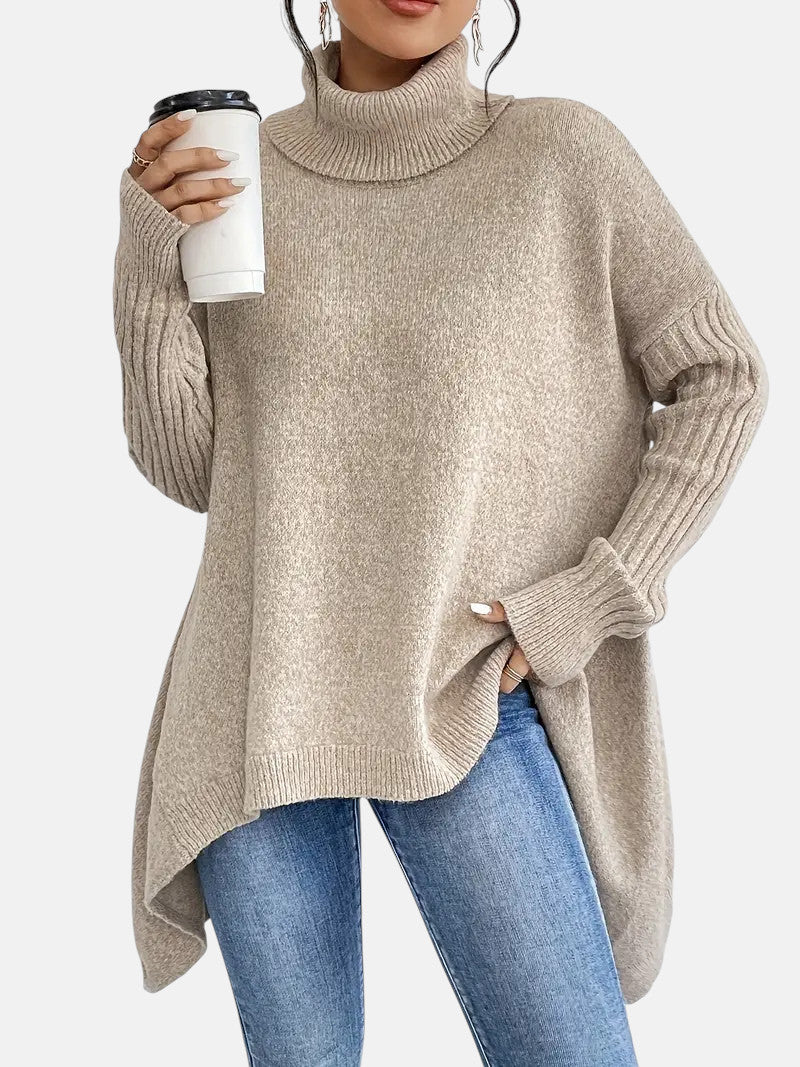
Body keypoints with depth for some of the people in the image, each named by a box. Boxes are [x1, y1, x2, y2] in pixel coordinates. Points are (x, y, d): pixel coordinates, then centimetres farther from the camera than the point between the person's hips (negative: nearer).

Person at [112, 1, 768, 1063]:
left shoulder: (563, 151, -1)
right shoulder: (224, 174, 5)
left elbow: (721, 380, 2)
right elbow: (191, 468, 6)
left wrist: (588, 603, -6)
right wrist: (149, 266, -9)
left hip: (468, 698, -1)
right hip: (262, 700, 2)